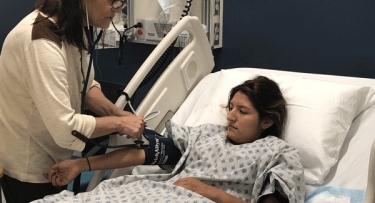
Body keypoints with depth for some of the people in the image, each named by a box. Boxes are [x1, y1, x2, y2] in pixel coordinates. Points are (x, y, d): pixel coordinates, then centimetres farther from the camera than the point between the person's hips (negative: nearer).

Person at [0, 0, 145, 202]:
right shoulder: (42, 42, -33)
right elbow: (65, 128, -36)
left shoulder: (72, 28, -4)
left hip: (49, 152, 9)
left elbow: (84, 86, 6)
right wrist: (118, 123, -24)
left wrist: (117, 113, -10)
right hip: (26, 162, -9)